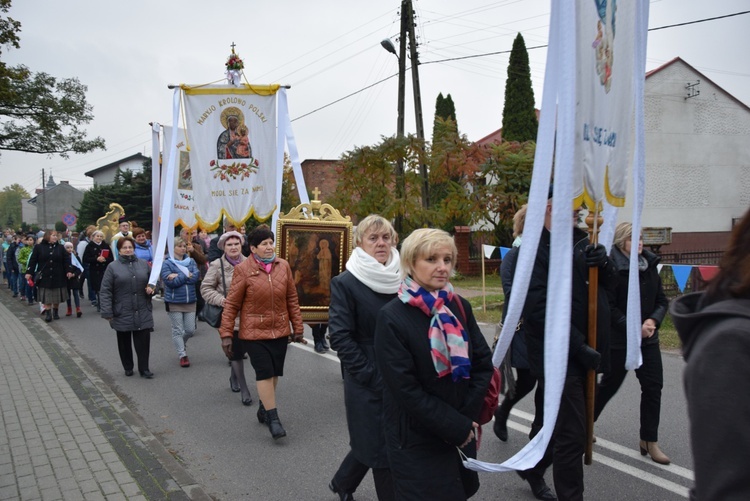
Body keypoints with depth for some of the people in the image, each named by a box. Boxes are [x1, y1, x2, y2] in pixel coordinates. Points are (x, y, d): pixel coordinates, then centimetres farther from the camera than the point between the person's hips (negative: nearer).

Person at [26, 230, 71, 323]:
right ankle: (48, 313, 4)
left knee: (57, 296, 9)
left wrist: (68, 271, -7)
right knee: (46, 297, 0)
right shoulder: (38, 247, 0)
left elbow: (66, 261, 2)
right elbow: (33, 261, -1)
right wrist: (29, 272, -5)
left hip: (58, 277, 2)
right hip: (44, 277, -2)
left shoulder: (60, 248, 5)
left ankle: (55, 312, 23)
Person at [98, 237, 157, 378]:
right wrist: (107, 312, -11)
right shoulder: (113, 267, -2)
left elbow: (154, 280, 19)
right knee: (124, 342, 10)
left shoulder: (144, 264, 8)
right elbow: (105, 291, -5)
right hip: (122, 314, -1)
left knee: (143, 340, -1)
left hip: (143, 312, 2)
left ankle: (144, 368, 9)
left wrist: (152, 287, -6)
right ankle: (128, 367, 26)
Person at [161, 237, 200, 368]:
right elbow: (169, 282, -15)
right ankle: (182, 355, 12)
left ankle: (181, 344, 36)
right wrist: (186, 276, -10)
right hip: (174, 302, -3)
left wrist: (178, 277, -14)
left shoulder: (191, 261, 7)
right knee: (177, 330, 1)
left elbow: (196, 276, -8)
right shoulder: (167, 263, -4)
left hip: (190, 301, 3)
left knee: (190, 330, 6)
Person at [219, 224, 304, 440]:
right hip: (254, 333, -4)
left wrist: (297, 328, 9)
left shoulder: (283, 266, 2)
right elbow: (232, 304, -6)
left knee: (274, 373, 12)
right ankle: (273, 418, 4)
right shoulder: (243, 269, -9)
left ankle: (263, 408, 32)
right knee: (265, 373, -6)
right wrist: (226, 334, -7)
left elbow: (292, 299, 8)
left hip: (280, 330, 4)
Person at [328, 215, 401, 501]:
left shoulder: (402, 279, 4)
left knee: (372, 442, 18)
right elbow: (340, 338, -13)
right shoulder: (345, 283, -9)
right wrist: (373, 377, -16)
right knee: (380, 447, 3)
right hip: (368, 384, -5)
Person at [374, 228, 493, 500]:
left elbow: (483, 363, 4)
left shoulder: (460, 307, 0)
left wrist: (467, 417, -7)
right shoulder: (392, 316, -16)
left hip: (462, 433, 5)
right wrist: (457, 427, -15)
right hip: (416, 441, -5)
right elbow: (405, 389, -18)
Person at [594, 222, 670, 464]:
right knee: (610, 384, 9)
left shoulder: (650, 265, 3)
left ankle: (649, 441, 14)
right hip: (618, 340, -5)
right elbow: (609, 308, -17)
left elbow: (662, 300, 6)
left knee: (653, 387, 2)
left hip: (648, 339, 5)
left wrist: (652, 320, -12)